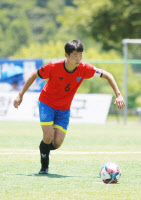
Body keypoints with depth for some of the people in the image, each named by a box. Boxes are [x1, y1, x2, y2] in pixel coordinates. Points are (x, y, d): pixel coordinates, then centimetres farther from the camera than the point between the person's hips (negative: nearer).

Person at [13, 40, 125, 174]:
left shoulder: (84, 69, -19)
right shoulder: (54, 67, -24)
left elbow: (107, 75, -8)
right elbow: (34, 75, -8)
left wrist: (118, 95, -16)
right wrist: (20, 95, -6)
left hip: (64, 109, 3)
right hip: (47, 103, -2)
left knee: (57, 143, -9)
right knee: (48, 136, -18)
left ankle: (45, 148, 27)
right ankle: (44, 166, 8)